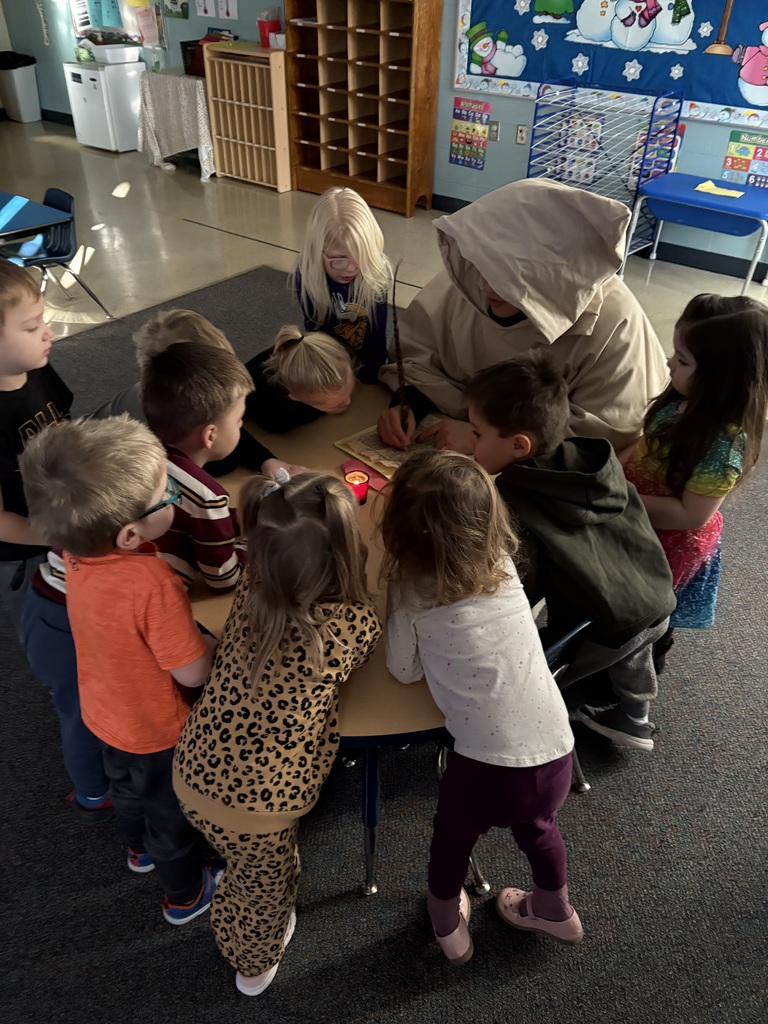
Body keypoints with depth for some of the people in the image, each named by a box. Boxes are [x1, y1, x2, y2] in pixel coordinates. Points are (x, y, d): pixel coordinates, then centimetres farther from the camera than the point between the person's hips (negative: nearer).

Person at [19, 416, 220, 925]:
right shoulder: (154, 583, -42)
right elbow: (193, 673, -31)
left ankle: (141, 849, 64)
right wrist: (212, 643, -12)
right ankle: (185, 895, 50)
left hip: (107, 711, 6)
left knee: (128, 787, 34)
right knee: (172, 813, 23)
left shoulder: (79, 549, -21)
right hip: (157, 730, -6)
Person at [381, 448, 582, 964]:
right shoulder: (503, 564, 1)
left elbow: (404, 670, 3)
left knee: (453, 834, 30)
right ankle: (557, 910, 62)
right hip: (556, 754, 4)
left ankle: (449, 926, 55)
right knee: (536, 824, 36)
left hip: (488, 766, -4)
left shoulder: (411, 595, -11)